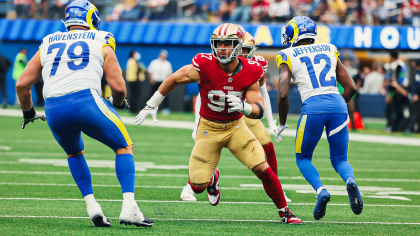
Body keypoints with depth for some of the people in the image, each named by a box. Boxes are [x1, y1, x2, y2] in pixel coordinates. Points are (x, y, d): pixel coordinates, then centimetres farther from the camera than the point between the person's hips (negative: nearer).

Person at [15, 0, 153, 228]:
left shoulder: (48, 45, 24)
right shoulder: (101, 44, 16)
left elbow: (22, 84, 21)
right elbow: (118, 86, 8)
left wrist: (28, 113, 38)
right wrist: (118, 102, 31)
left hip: (54, 109, 3)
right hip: (86, 101, -3)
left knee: (74, 153, 31)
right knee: (124, 146, 16)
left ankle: (92, 206, 15)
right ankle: (129, 208, 1)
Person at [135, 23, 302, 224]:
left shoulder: (250, 72, -16)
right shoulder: (204, 66, -23)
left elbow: (259, 111, -11)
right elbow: (174, 79, -6)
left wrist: (243, 107, -35)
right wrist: (151, 105, 2)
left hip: (236, 126, 1)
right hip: (209, 128, -1)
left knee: (262, 168, -15)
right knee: (197, 185, -6)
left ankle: (284, 212, 6)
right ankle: (212, 178, 34)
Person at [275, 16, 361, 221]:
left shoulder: (288, 57, 10)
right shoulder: (329, 51, 21)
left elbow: (283, 94, 0)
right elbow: (351, 87, 18)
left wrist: (282, 123, 13)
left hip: (313, 106, -3)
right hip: (337, 104, 3)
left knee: (303, 158, 19)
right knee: (340, 160, 16)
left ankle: (321, 190, -10)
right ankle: (350, 181, -20)